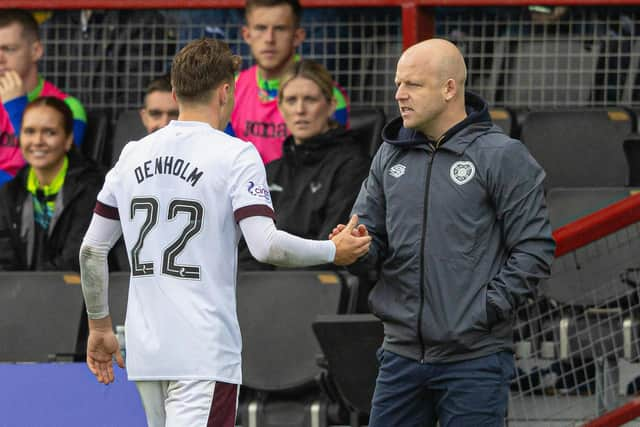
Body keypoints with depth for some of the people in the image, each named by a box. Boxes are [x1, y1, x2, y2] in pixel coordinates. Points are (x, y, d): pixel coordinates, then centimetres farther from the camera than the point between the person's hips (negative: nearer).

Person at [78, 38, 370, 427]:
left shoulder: (133, 155, 10)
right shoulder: (235, 155, -7)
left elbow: (92, 249, 13)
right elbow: (266, 246, -16)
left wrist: (100, 328, 23)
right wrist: (333, 252, 0)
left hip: (144, 351, 6)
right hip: (204, 352, -6)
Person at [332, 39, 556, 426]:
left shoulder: (502, 156, -6)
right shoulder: (390, 157, 11)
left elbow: (534, 250, -8)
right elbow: (372, 238, 14)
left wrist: (488, 309, -14)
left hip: (475, 358, -5)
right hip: (402, 353, 6)